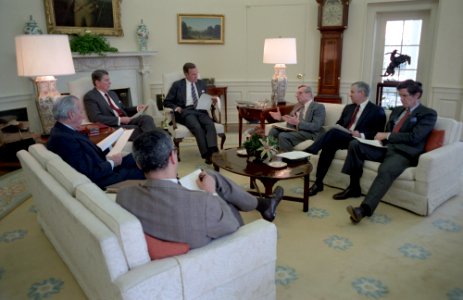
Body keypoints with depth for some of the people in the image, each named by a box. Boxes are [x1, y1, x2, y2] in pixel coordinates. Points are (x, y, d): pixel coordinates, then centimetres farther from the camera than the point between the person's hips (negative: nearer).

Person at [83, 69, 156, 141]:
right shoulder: (90, 97, -1)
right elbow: (95, 118, -15)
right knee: (136, 129, -34)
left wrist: (137, 108, 8)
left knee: (147, 118, -21)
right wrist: (119, 119, -18)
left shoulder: (112, 93, 23)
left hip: (125, 122, 7)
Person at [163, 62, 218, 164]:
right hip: (185, 111, -3)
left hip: (201, 110, 3)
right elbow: (167, 102, 11)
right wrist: (176, 107, -9)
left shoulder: (202, 83, 20)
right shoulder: (177, 85, 9)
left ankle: (212, 151, -45)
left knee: (210, 124, -31)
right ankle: (206, 154, -38)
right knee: (197, 127, -34)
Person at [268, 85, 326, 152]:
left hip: (310, 133, -8)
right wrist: (281, 118, -1)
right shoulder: (297, 106, 21)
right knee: (274, 130, -12)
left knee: (283, 136, -28)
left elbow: (316, 126, -17)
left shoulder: (319, 107, -4)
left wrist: (298, 123, -28)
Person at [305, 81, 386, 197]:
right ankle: (318, 182, -29)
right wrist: (336, 129, 1)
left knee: (333, 132, -32)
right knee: (329, 144, -30)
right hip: (340, 138, 5)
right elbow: (339, 124, 25)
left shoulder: (377, 110, 5)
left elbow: (378, 133, -3)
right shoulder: (348, 107, 24)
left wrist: (362, 135, -19)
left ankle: (306, 153, -34)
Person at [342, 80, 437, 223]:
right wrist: (381, 137, 1)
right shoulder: (397, 110, 22)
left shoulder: (428, 114, 2)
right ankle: (354, 186, -6)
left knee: (385, 170, -37)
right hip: (387, 148, 7)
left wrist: (388, 135, -9)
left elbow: (414, 137, -11)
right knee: (354, 144, -11)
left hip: (404, 153, -7)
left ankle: (365, 208, -45)